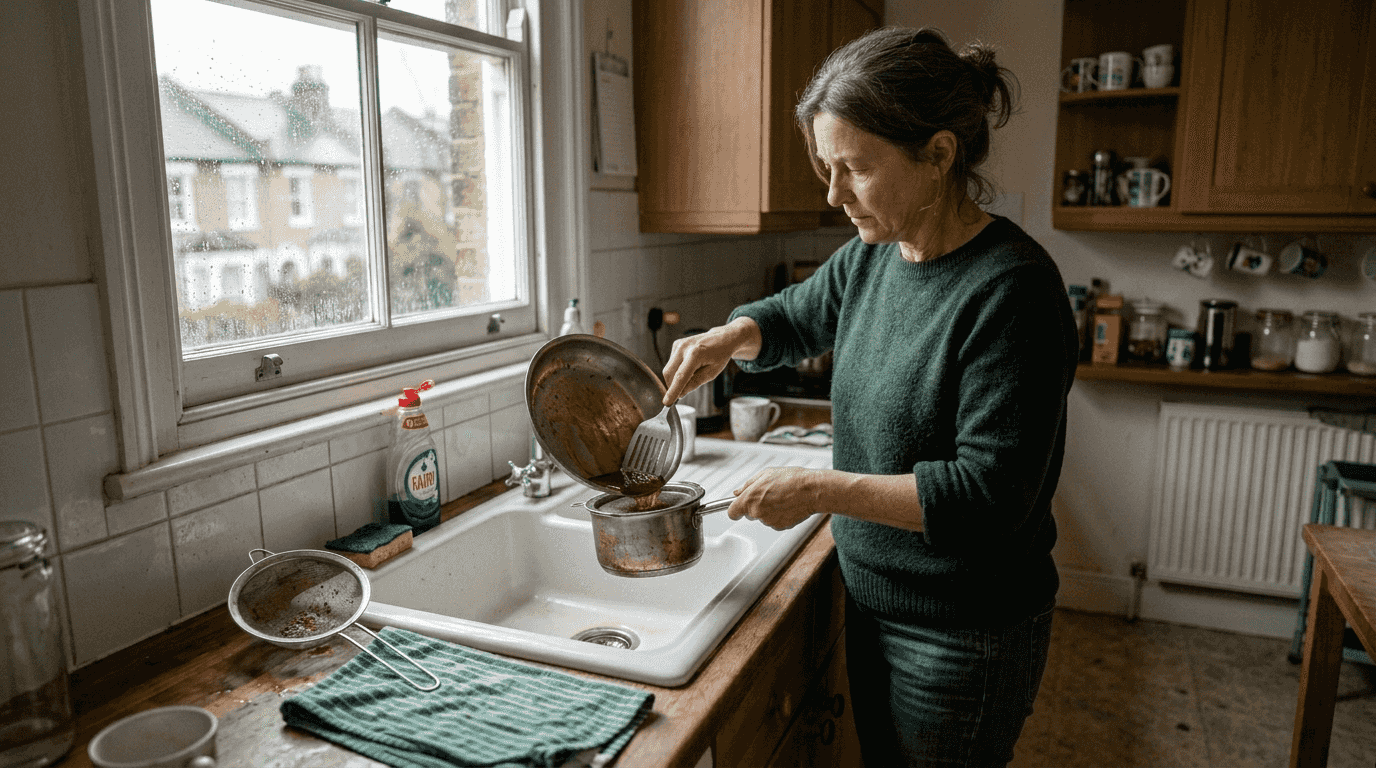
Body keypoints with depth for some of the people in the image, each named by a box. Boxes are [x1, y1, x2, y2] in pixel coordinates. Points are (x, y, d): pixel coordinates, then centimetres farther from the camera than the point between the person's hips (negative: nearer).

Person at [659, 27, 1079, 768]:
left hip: (964, 639, -7)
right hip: (873, 600, 7)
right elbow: (795, 317, 17)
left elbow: (990, 495, -27)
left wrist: (821, 489, -26)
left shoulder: (1010, 290, -25)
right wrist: (730, 336, -5)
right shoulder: (871, 256, -2)